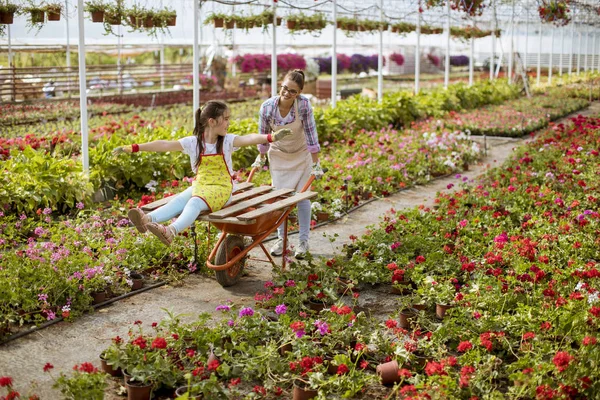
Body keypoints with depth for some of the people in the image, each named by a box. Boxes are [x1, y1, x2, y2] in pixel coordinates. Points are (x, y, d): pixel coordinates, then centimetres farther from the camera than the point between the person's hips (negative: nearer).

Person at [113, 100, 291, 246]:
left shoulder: (227, 141, -2)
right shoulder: (193, 142, 1)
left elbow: (249, 138, -21)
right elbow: (164, 145, -5)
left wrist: (271, 137, -41)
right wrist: (132, 148, -9)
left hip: (221, 189, -3)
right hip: (200, 186, 3)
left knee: (194, 202, -32)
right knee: (179, 200, -27)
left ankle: (171, 231, -59)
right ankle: (147, 219, -53)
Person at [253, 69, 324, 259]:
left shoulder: (304, 104, -29)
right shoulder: (267, 107, -24)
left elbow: (310, 133, -22)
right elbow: (264, 135, -8)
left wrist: (316, 163, -19)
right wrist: (261, 159, 4)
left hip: (301, 155, -1)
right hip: (278, 155, 2)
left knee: (302, 197, 1)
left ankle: (303, 241, 13)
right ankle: (281, 239, 18)